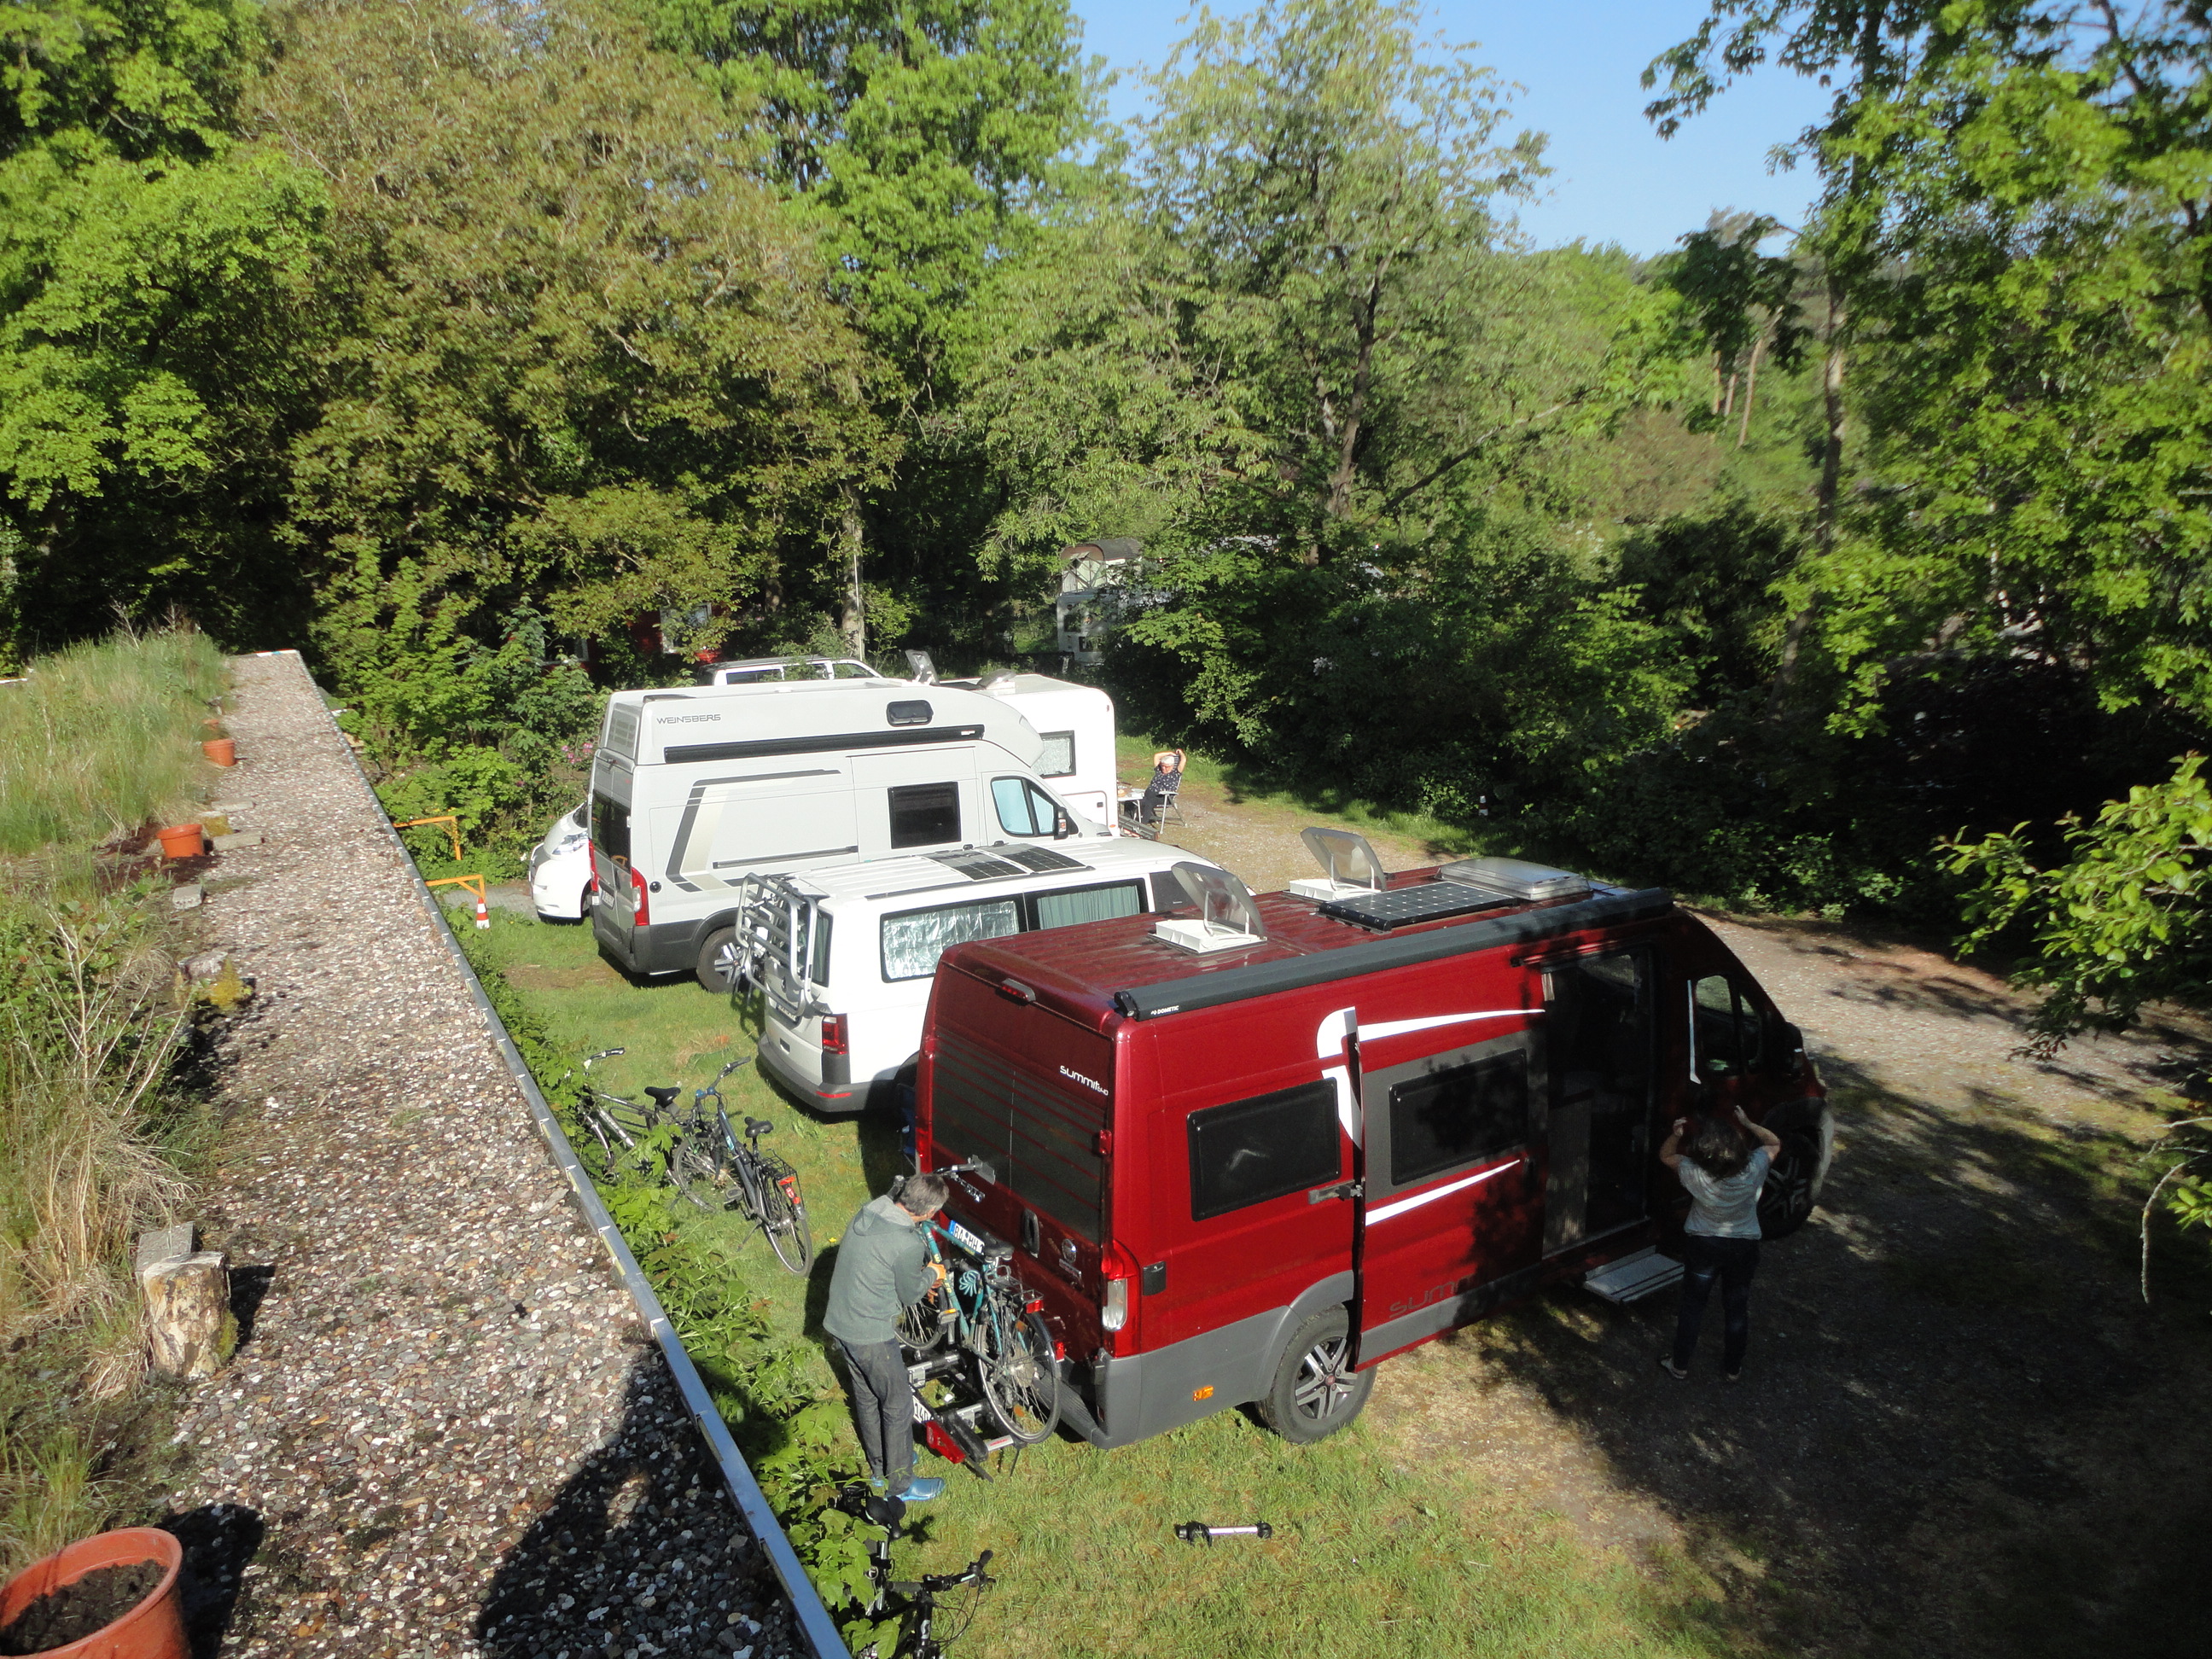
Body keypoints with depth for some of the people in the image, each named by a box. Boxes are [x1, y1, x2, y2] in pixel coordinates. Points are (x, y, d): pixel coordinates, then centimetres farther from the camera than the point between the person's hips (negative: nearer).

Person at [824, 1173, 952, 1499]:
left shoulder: (870, 1211, -5)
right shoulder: (908, 1244, -29)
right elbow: (909, 1295, -12)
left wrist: (919, 1278, 19)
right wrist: (931, 1274, 7)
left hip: (839, 1322, 8)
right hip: (871, 1335, -8)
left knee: (866, 1398, 25)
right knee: (898, 1406, 12)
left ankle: (879, 1467, 44)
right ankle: (901, 1483, 28)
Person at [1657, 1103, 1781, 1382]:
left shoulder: (1696, 1175, -29)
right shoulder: (1753, 1170, -25)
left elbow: (1665, 1155, -9)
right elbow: (1774, 1143, -3)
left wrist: (1676, 1135, -26)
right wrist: (1748, 1124, -15)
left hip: (1702, 1246, -1)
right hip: (1744, 1246, 1)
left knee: (1692, 1305, 16)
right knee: (1737, 1308, 20)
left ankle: (1679, 1365, 29)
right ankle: (1733, 1369, 37)